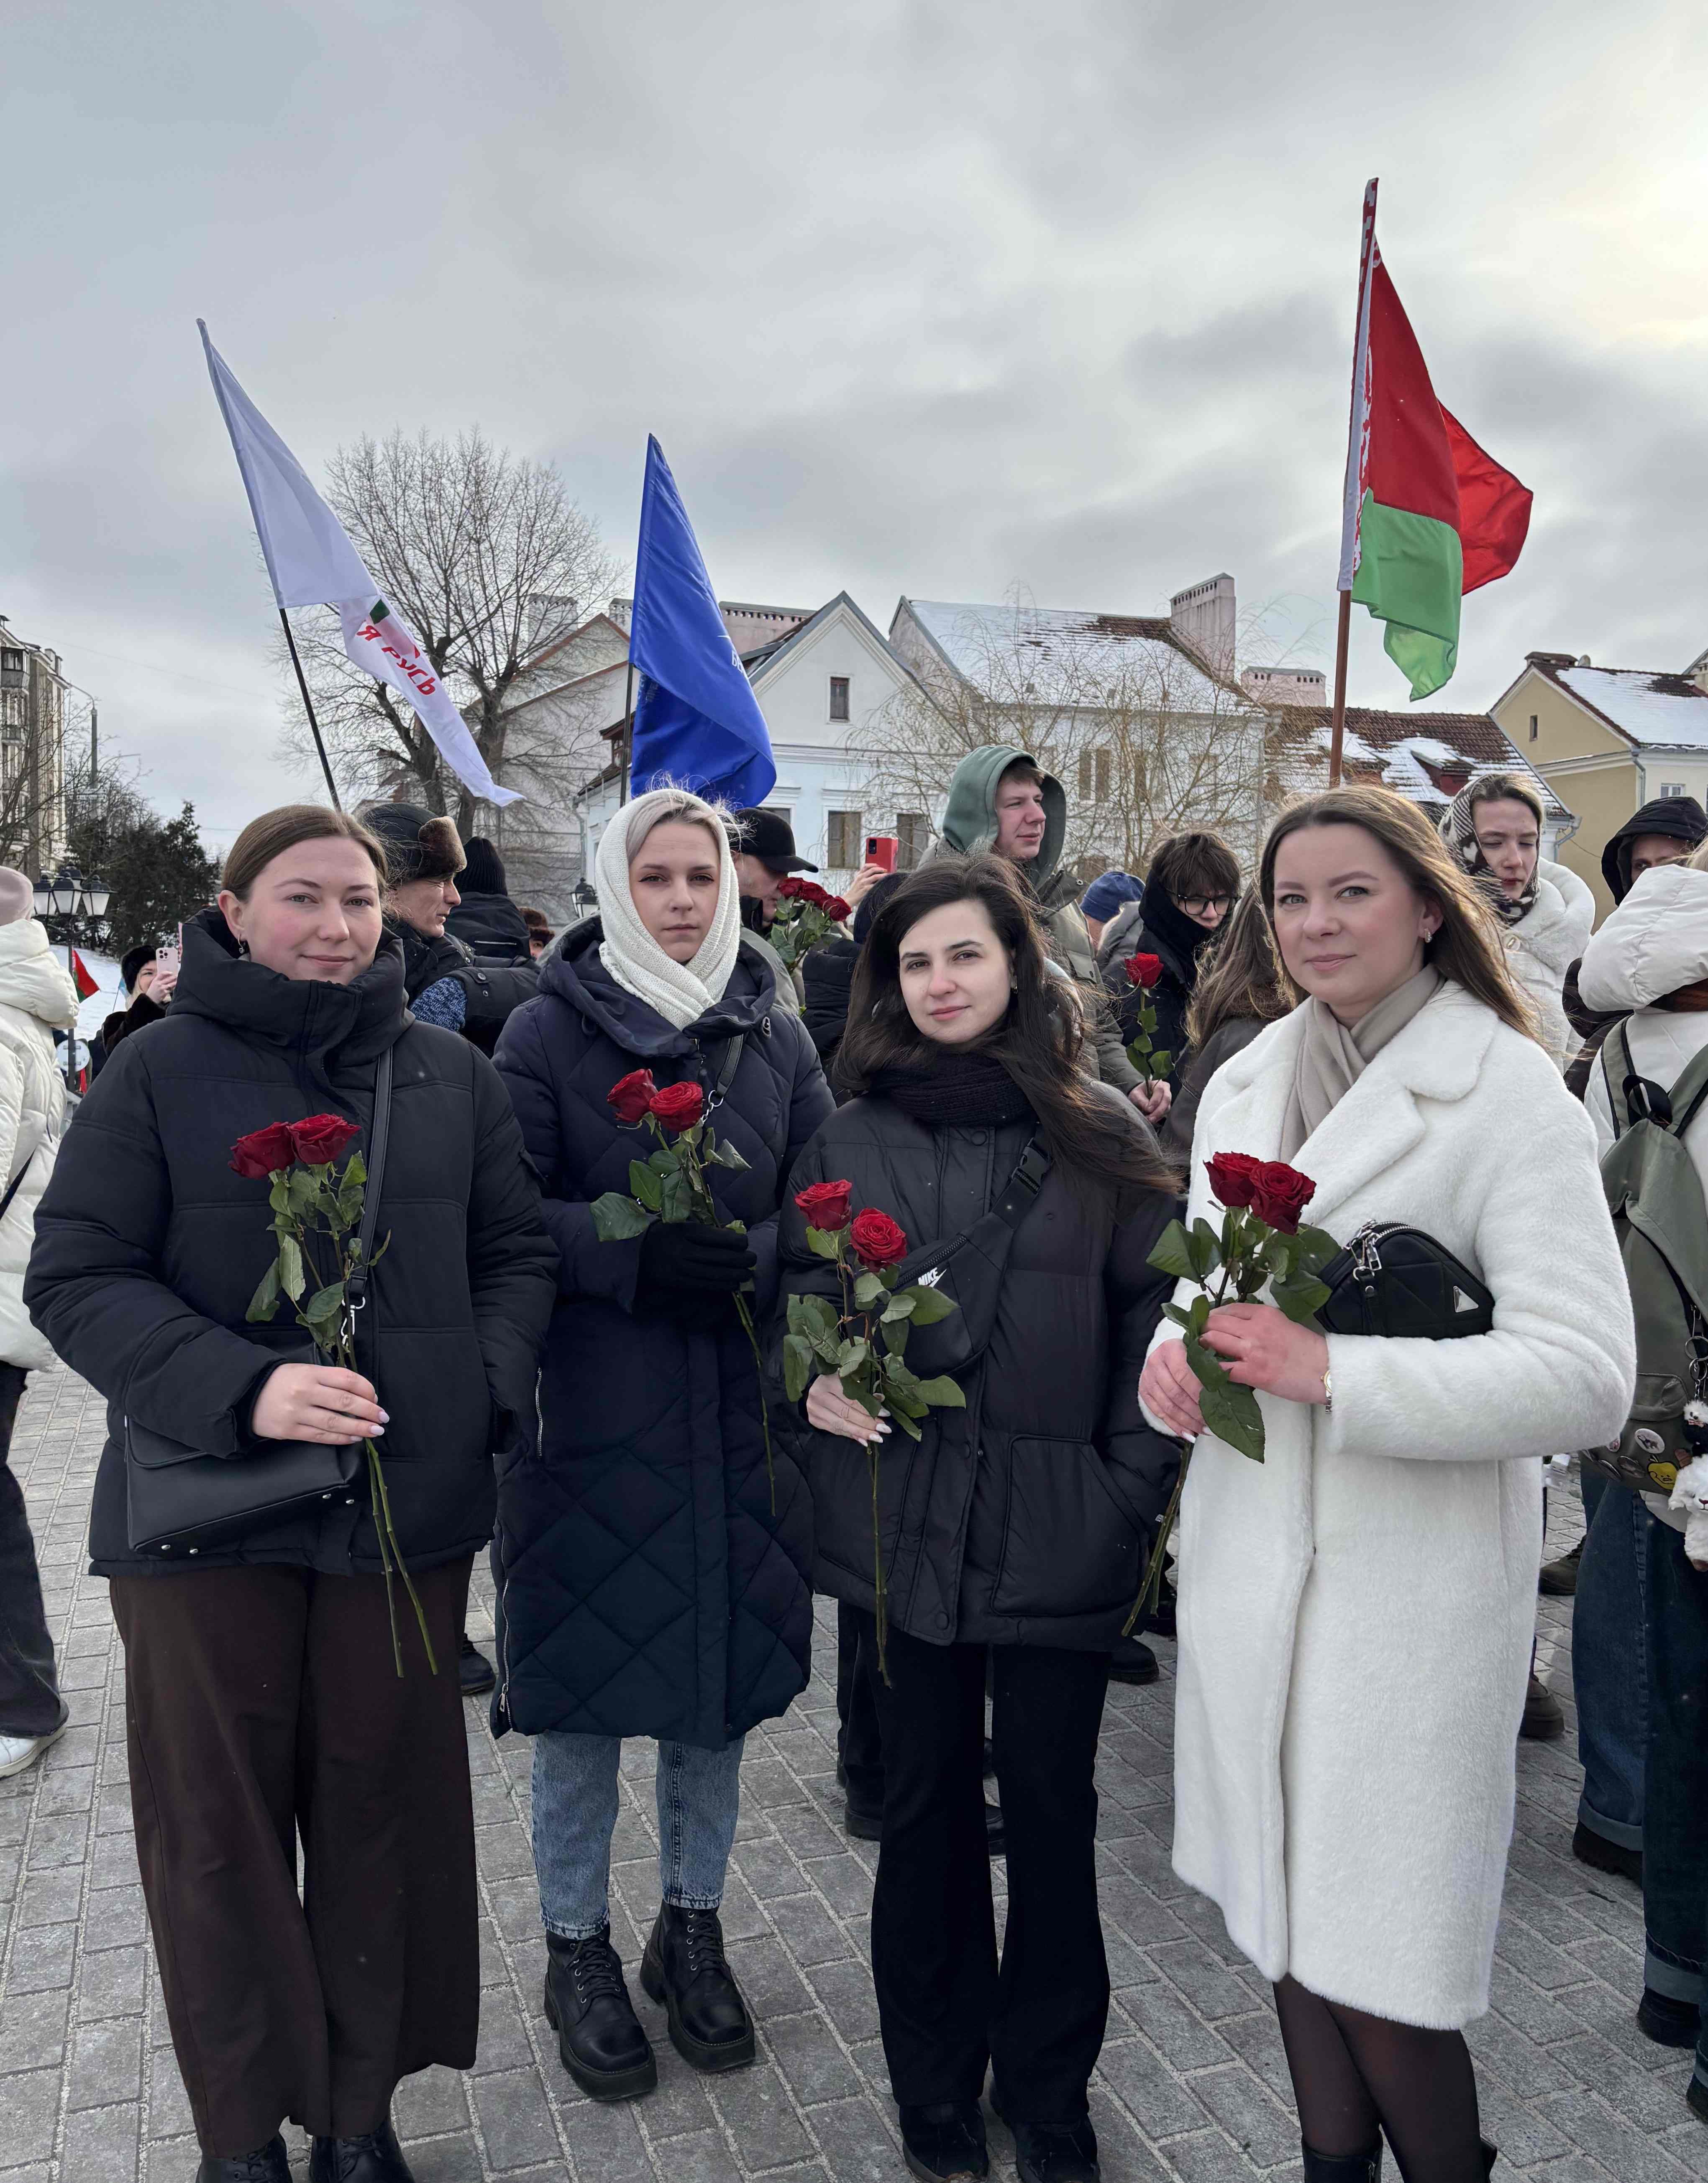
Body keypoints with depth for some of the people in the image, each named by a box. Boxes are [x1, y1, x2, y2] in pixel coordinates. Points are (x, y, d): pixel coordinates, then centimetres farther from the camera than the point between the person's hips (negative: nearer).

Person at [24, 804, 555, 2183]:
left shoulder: (451, 1073, 5)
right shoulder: (162, 1069, -3)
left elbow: (516, 1254, 11)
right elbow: (76, 1277, -6)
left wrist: (490, 1385, -7)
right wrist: (239, 1390, -20)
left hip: (411, 1503, 2)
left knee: (384, 1806, 13)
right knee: (220, 1823, 11)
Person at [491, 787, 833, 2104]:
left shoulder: (775, 1036, 6)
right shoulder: (550, 1030, -4)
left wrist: (750, 1255, -16)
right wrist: (631, 1252, -23)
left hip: (740, 1412, 3)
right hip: (592, 1410, -3)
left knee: (721, 1671, 14)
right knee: (585, 1687, 8)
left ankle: (692, 1929, 36)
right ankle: (579, 1949, 31)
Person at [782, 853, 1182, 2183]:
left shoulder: (1100, 1133, 0)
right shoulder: (852, 1138, 4)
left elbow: (1157, 1311, 1)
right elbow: (799, 1290, 12)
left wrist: (1137, 1483, -6)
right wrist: (818, 1376, -8)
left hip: (1060, 1526, -1)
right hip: (902, 1514, 1)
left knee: (1052, 1804, 10)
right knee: (926, 1802, 13)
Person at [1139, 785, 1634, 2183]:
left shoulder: (1511, 1097, -10)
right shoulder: (1246, 1083, 9)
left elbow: (1585, 1379, -17)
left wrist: (1330, 1372, -24)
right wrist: (1176, 1351, -3)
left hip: (1411, 1578, -5)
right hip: (1250, 1553, 6)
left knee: (1377, 1955, 2)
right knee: (1285, 1906, 18)